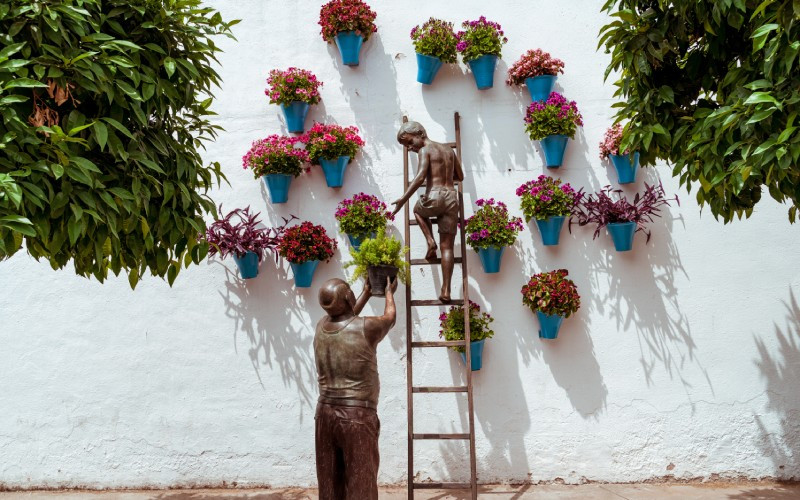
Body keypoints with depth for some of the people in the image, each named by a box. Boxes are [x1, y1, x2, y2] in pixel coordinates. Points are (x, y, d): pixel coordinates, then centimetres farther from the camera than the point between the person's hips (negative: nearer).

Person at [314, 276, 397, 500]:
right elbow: (390, 318, 10)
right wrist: (389, 292, 30)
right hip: (357, 416, -6)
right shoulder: (366, 328, -13)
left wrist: (367, 293, 40)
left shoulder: (321, 326, 4)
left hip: (325, 412, 6)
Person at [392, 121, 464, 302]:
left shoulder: (425, 150, 0)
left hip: (434, 196, -5)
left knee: (418, 210, 32)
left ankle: (430, 242, 10)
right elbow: (460, 177, 28)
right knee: (447, 247, 6)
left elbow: (420, 177, -15)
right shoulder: (449, 149, 20)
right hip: (451, 198, 5)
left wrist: (403, 198, -18)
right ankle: (445, 290, 0)